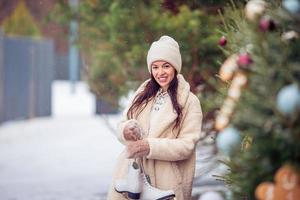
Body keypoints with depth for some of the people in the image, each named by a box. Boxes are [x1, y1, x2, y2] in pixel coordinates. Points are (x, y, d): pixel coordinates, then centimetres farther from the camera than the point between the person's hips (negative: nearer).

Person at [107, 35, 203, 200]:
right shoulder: (143, 93, 12)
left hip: (166, 181, -3)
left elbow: (187, 145, -10)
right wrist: (126, 130, -13)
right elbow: (123, 125, 11)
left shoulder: (190, 101, -2)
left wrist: (151, 147, -21)